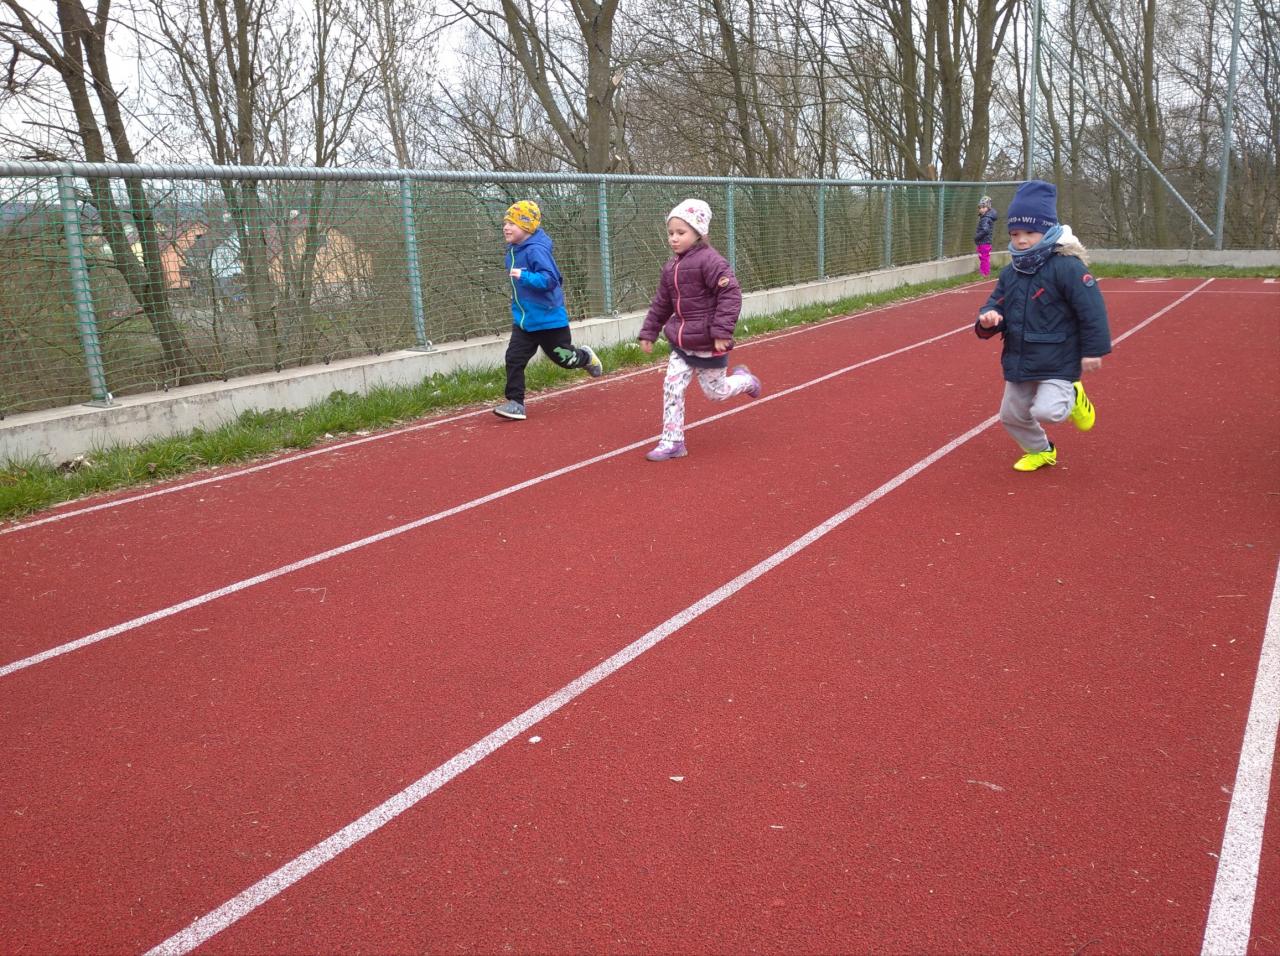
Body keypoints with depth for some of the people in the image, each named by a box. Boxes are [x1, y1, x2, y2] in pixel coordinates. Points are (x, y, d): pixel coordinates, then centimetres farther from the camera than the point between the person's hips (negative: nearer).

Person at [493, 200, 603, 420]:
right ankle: (515, 403, -2)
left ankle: (586, 356, 42)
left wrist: (524, 276, -41)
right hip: (523, 319, 7)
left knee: (565, 358, 10)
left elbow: (550, 279, -31)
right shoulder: (512, 251, 5)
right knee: (514, 359, -5)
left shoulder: (536, 250, -22)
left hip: (548, 318, -7)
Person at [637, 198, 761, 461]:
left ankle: (744, 380, 40)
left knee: (715, 392, 8)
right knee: (672, 386, -2)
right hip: (682, 341, 6)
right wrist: (649, 332, 15)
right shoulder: (670, 267, 7)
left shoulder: (709, 260, -18)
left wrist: (723, 331, -25)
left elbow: (731, 293, -22)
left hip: (709, 342, -6)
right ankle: (672, 442, 5)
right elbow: (661, 303, 17)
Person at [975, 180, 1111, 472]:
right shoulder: (1009, 273, 4)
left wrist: (1093, 350, -16)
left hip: (1058, 363, -7)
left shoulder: (1067, 266, -17)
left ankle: (1072, 398, 12)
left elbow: (1092, 309, -17)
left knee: (1047, 411, -23)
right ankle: (1040, 451, 42)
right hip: (1018, 361, 7)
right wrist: (988, 319, -17)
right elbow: (996, 306, 8)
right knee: (1011, 416, 14)